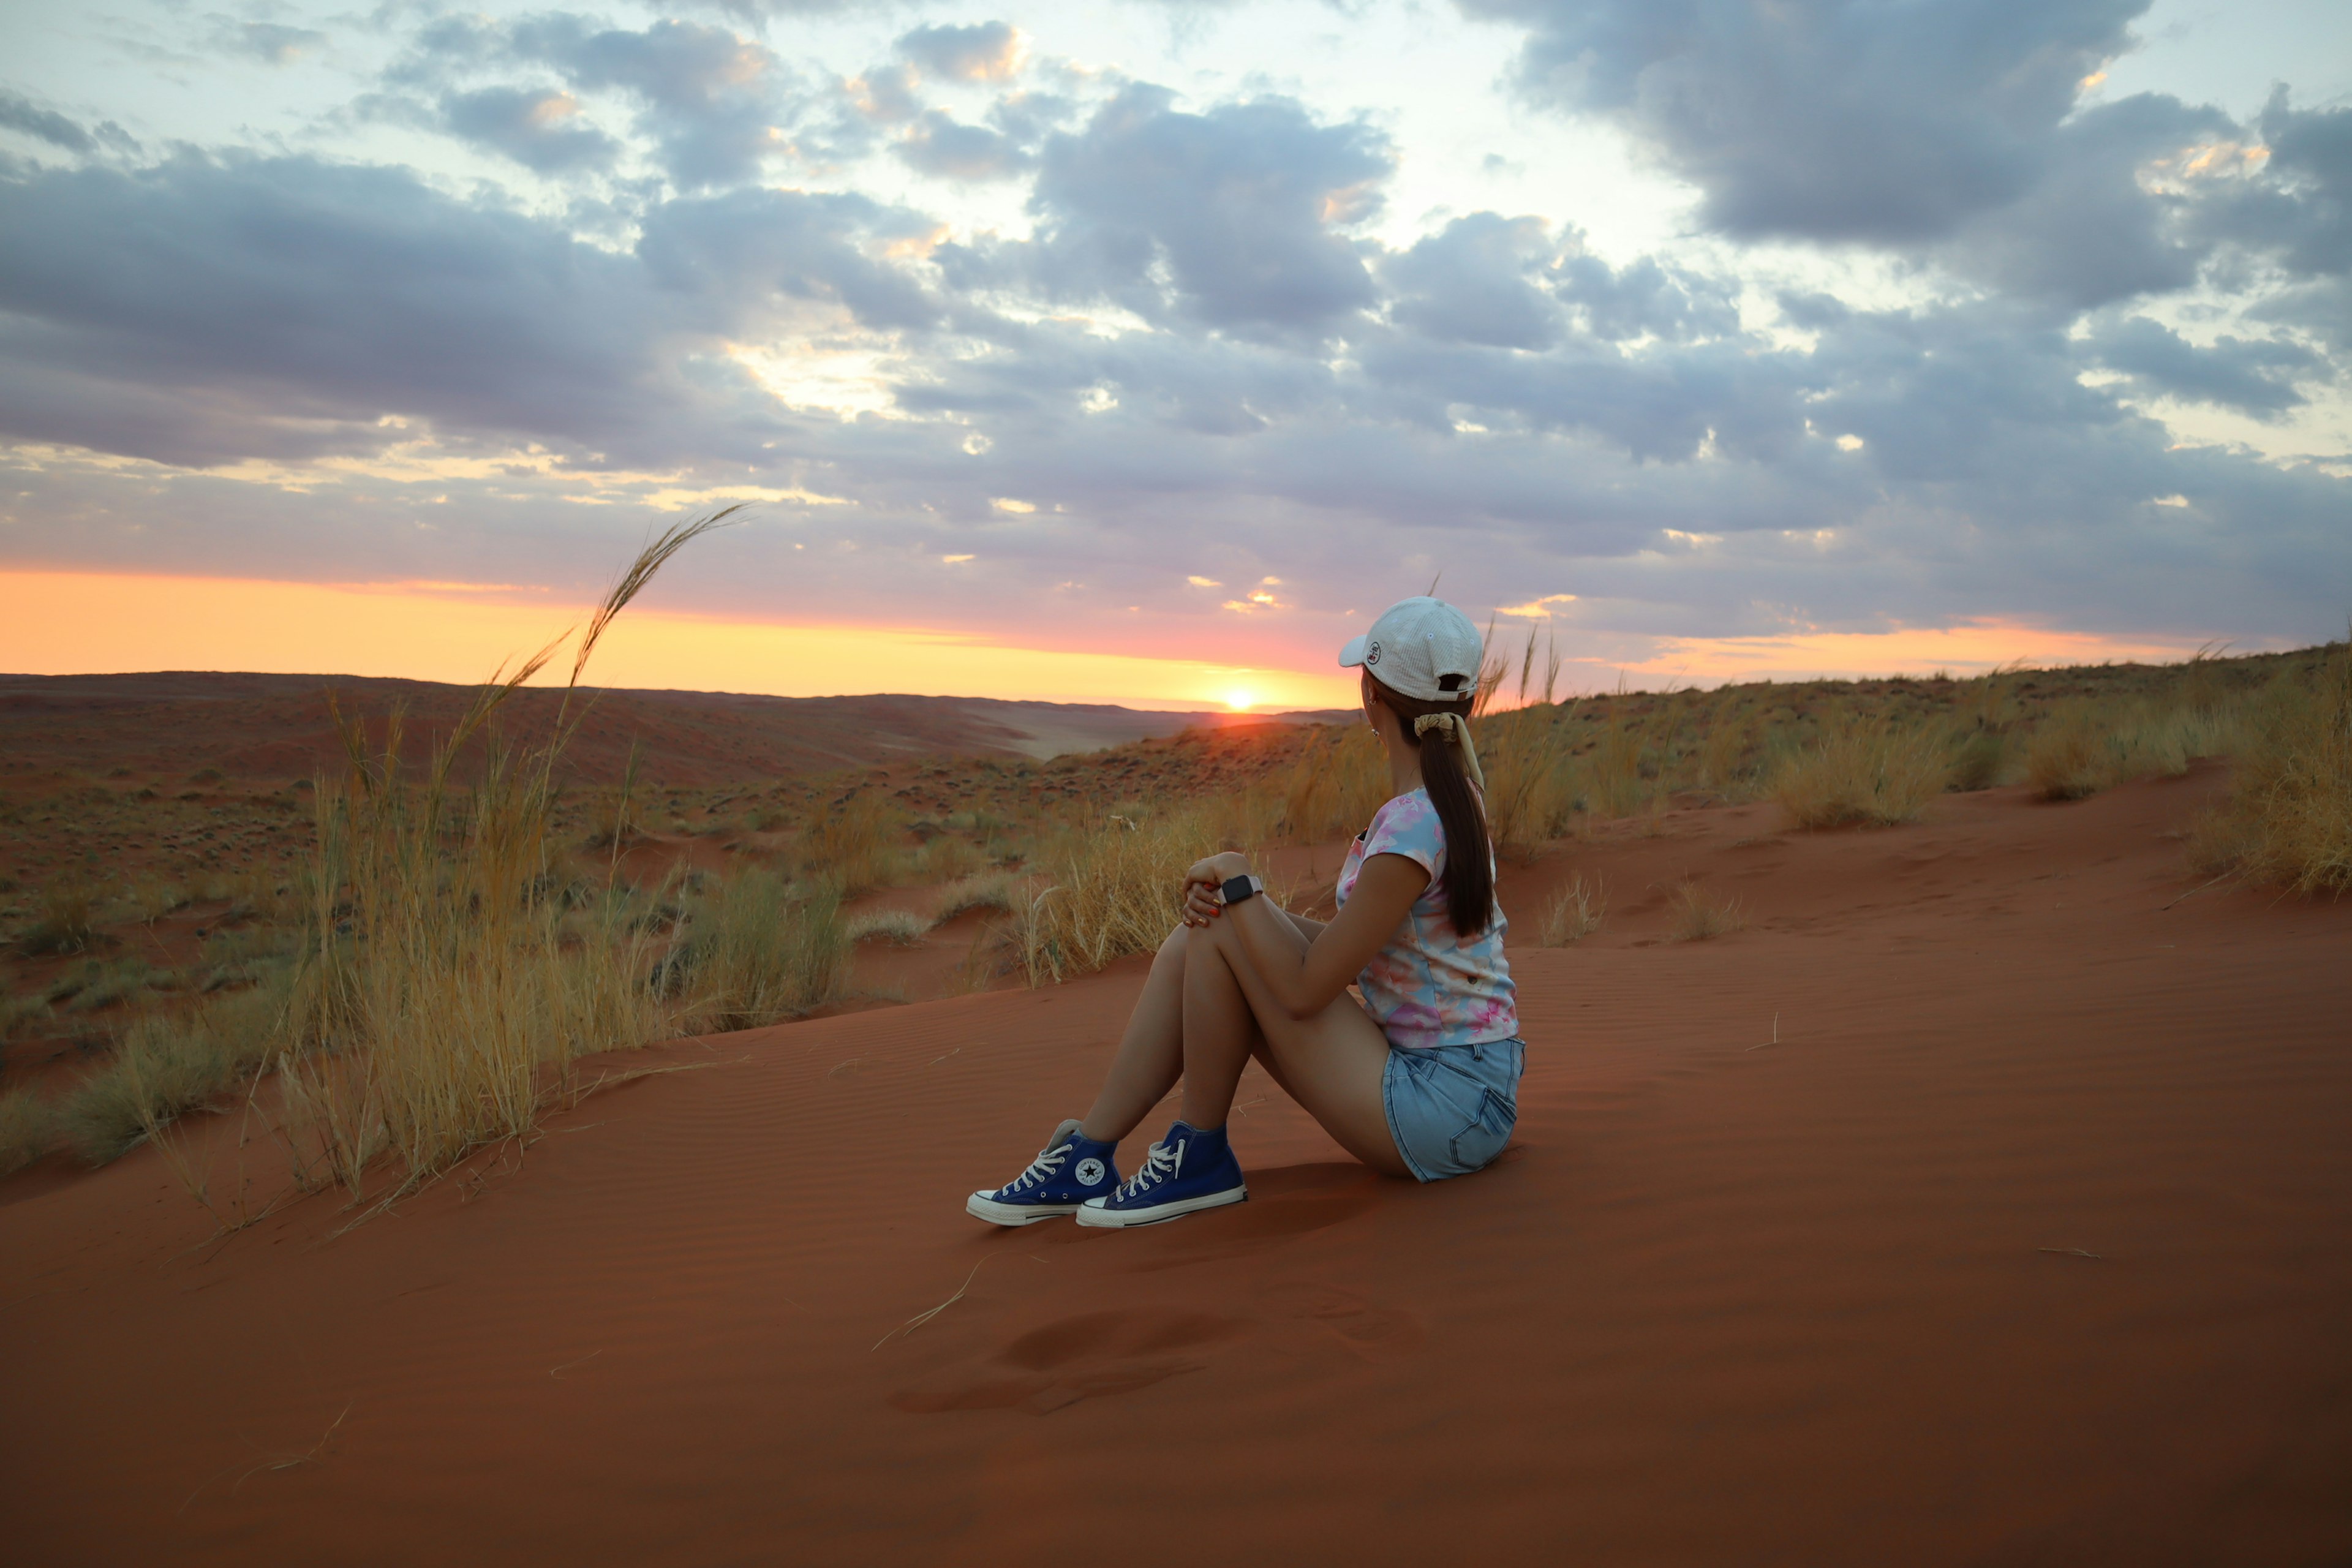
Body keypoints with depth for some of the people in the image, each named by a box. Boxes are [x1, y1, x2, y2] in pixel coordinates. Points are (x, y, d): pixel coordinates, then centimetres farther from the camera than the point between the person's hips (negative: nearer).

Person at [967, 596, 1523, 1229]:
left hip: (1439, 1110, -9)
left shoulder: (1411, 830, -24)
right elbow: (1349, 941, 10)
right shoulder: (1451, 798, 7)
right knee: (1195, 940, 2)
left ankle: (1201, 1157, 2)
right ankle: (1088, 1157, 5)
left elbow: (1305, 989, -21)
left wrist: (1238, 883, -9)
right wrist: (1241, 898, -5)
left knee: (1219, 933, -15)